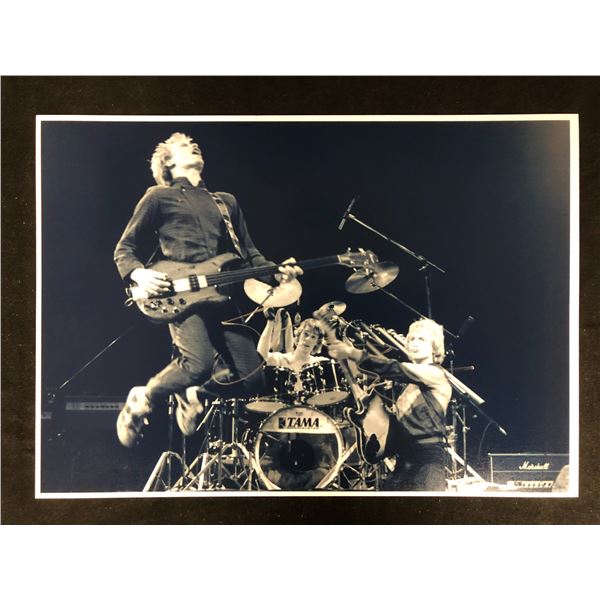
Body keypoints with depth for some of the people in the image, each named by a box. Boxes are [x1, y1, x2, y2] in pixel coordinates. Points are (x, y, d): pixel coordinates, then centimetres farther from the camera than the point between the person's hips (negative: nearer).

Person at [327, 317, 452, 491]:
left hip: (427, 456, -8)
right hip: (402, 457, 8)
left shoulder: (436, 373, -5)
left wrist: (354, 354, -31)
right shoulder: (409, 381, 21)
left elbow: (395, 370, -21)